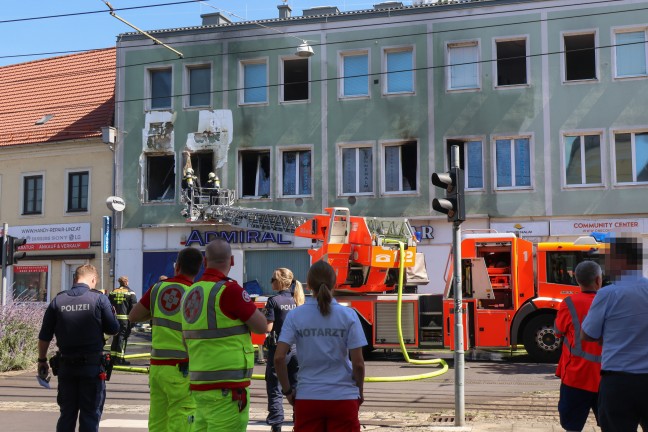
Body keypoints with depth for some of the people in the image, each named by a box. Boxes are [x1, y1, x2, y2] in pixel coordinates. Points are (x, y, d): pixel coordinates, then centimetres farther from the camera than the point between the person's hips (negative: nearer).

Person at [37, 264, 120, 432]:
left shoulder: (58, 300, 1)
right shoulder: (99, 299, -8)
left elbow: (44, 336, 4)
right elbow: (113, 329, -4)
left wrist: (42, 360, 16)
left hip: (65, 366, 3)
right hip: (92, 366, -3)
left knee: (67, 414, 14)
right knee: (90, 414, 5)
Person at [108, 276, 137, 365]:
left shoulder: (113, 292, 12)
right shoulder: (130, 292, -2)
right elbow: (134, 306, -7)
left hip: (114, 318, 5)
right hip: (125, 318, -5)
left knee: (115, 337, 15)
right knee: (123, 337, -3)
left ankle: (113, 357, 17)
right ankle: (120, 358, -6)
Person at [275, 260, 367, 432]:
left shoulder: (295, 316, -2)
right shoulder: (348, 315, -4)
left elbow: (279, 358, -9)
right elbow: (358, 363, -6)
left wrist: (287, 391, 4)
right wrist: (359, 392, 10)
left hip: (307, 398, 1)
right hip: (343, 398, -1)